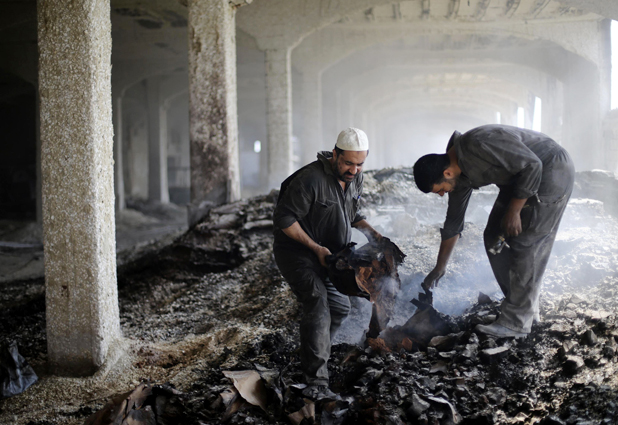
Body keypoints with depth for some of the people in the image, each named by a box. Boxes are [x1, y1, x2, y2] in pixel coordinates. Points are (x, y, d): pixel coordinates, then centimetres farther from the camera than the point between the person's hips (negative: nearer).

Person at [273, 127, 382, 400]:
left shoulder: (356, 179, 1)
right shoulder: (311, 179, -27)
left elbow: (352, 215, 16)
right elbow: (283, 218, -24)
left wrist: (373, 234, -2)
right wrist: (316, 248, -23)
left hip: (325, 254, 9)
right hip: (295, 252, -9)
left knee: (340, 307, 14)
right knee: (317, 301, -26)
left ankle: (312, 356, 34)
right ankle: (316, 382, -32)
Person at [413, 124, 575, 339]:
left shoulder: (479, 145, -30)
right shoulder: (458, 173, -1)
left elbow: (532, 165, -26)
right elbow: (453, 222, 10)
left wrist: (513, 211, -20)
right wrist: (439, 268, 15)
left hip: (552, 171, -9)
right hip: (519, 176, 9)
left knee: (526, 244, -9)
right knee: (495, 238, 9)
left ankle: (516, 322, -2)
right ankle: (527, 307, 19)